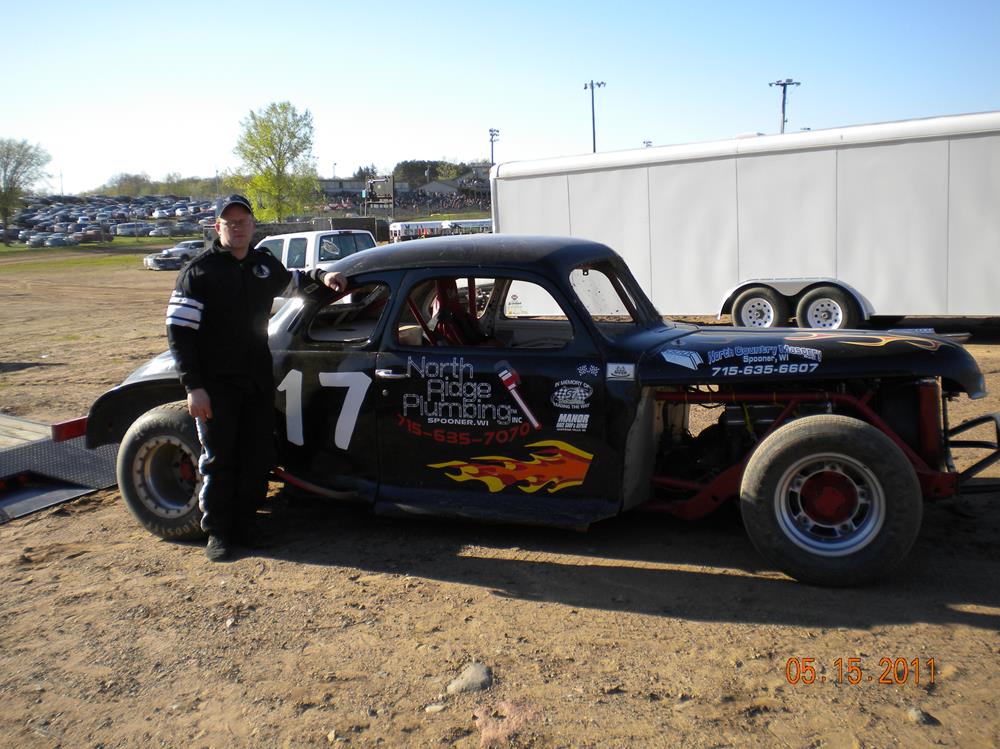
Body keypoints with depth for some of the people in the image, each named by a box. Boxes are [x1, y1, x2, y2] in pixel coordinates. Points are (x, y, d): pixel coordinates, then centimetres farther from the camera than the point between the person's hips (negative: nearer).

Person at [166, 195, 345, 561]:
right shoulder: (199, 270, -8)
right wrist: (193, 386, -17)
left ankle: (246, 525, 25)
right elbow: (178, 330, -11)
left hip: (259, 381, 5)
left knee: (258, 458, 10)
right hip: (216, 385, -5)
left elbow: (292, 280, 34)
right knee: (219, 460, 4)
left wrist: (321, 277, 14)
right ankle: (217, 532, 18)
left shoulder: (265, 263, 9)